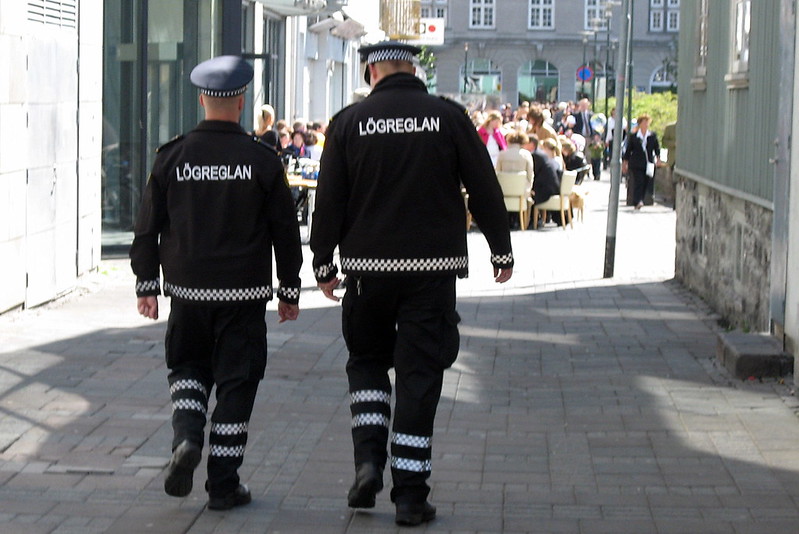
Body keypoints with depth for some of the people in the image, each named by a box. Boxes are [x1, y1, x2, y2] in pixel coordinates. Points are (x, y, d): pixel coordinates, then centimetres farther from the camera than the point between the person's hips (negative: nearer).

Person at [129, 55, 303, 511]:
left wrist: (147, 285, 11)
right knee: (236, 382, 5)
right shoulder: (262, 160, -6)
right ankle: (224, 485, 7)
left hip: (188, 289, 2)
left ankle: (187, 438, -7)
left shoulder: (173, 157, -1)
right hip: (244, 292, -2)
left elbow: (149, 227, 2)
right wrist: (290, 290, 8)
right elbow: (286, 231, -1)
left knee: (188, 369, 19)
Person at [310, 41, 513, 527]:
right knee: (420, 374, 3)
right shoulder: (450, 117, 0)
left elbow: (329, 200, 1)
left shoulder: (349, 123, 1)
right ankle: (410, 494, 3)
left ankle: (369, 459, 1)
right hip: (434, 267, 0)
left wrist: (323, 262, 10)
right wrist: (502, 250, 12)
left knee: (367, 360, 19)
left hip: (368, 267, 1)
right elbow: (485, 189, 2)